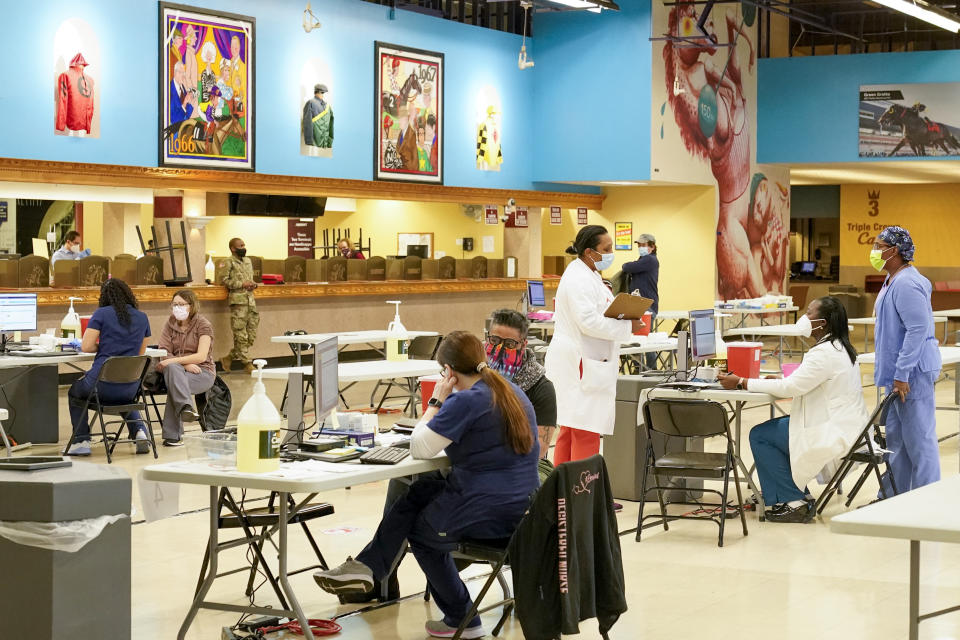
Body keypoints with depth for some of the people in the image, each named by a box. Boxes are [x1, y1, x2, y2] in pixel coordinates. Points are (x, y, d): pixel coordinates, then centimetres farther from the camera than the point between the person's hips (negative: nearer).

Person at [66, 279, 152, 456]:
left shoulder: (102, 314, -5)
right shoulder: (142, 318, 7)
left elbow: (85, 347, -7)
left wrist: (102, 346, 12)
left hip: (103, 385, -4)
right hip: (131, 387, 4)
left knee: (75, 392, 31)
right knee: (125, 398, 41)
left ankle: (81, 441, 21)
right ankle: (139, 431, 15)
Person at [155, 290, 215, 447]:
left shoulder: (203, 325, -2)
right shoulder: (170, 324, 11)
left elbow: (201, 356, -14)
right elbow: (164, 354, 0)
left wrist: (174, 361, -25)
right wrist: (185, 364, -18)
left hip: (202, 371, -3)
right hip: (178, 369, 3)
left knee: (173, 382, -33)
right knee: (172, 369, -34)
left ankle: (172, 435, -35)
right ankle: (186, 407, -54)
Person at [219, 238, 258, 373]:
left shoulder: (248, 261, 19)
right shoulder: (229, 262, -3)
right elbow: (224, 280, -9)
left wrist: (253, 284, 6)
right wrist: (242, 284, -14)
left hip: (250, 300, 8)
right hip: (238, 301, -8)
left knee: (251, 335, 5)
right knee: (241, 335, -5)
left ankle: (228, 358, 14)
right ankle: (247, 363, 0)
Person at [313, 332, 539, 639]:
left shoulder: (466, 401, -19)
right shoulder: (514, 393, 9)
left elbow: (420, 447, -13)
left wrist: (436, 402, -2)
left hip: (489, 514, -9)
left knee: (420, 533, 20)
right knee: (417, 493, 18)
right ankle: (366, 567, 19)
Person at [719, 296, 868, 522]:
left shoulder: (826, 353, -21)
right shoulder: (839, 347, 12)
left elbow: (791, 387, -22)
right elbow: (802, 383, 18)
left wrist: (741, 383, -18)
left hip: (835, 433, -11)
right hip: (841, 423, 11)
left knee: (760, 435, -6)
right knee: (771, 427, 17)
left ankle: (793, 501, -2)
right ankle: (789, 497, 17)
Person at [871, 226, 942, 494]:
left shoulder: (907, 285, -20)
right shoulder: (892, 280, 14)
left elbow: (918, 328, -26)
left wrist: (902, 374, -25)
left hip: (913, 372, -11)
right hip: (899, 371, 11)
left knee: (918, 438, -4)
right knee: (896, 437, 17)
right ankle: (895, 494, 27)